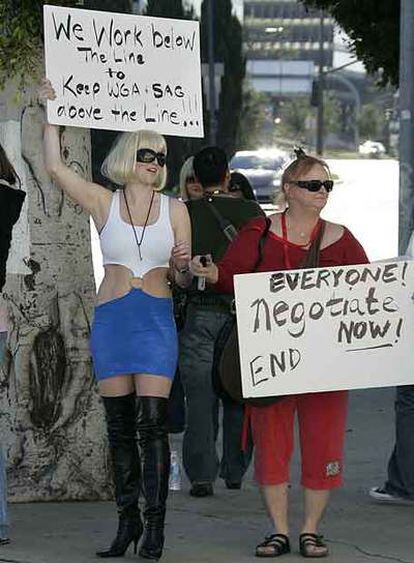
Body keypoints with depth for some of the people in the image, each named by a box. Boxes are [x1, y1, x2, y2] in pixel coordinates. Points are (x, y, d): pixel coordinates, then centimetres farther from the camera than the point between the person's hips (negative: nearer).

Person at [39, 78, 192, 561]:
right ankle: (127, 519, 13)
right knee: (119, 426, 5)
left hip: (156, 321, -1)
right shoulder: (104, 203, 5)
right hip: (111, 318, 1)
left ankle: (154, 524, -8)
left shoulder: (174, 209, 6)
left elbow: (183, 279, 9)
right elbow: (54, 167, -2)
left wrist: (182, 265, -13)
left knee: (151, 422, -10)